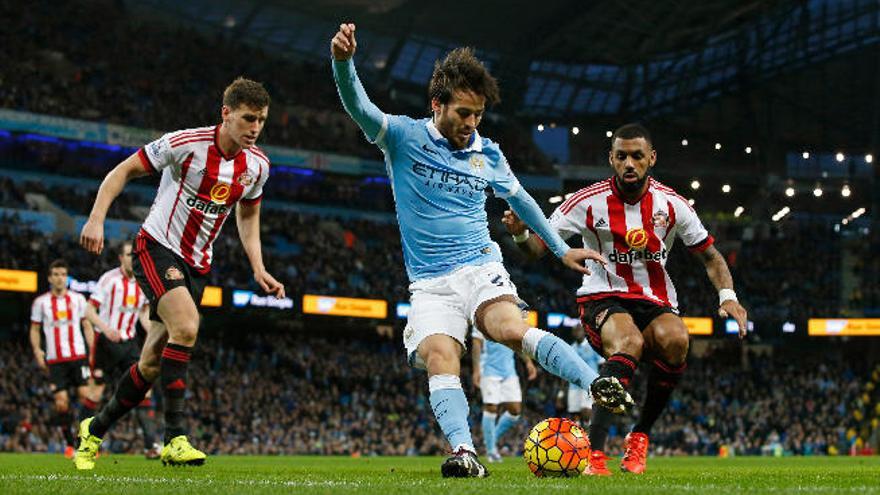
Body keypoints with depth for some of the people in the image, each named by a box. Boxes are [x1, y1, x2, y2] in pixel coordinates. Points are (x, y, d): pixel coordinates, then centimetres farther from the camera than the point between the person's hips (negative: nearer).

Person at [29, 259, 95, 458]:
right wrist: (37, 351, -2)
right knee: (61, 403, -6)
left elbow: (87, 326, 12)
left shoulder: (78, 299, 9)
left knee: (86, 396, -13)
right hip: (55, 359, 0)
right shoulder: (41, 302, 7)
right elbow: (35, 329, 13)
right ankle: (69, 444, 8)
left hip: (78, 356, 0)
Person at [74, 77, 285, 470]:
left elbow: (248, 215, 18)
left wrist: (258, 268, 6)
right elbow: (123, 172, -9)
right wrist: (96, 219, -21)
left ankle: (94, 431, 25)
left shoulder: (257, 165, 1)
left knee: (152, 365, 4)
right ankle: (176, 438, -27)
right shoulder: (186, 143, -17)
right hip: (157, 247, -6)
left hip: (196, 265, 6)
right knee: (186, 326, -30)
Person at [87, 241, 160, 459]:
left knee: (144, 389, -9)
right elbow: (90, 309, -10)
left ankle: (150, 444, -11)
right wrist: (106, 328, -26)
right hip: (106, 342, -4)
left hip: (129, 344, 4)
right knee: (95, 392, -1)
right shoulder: (109, 279, -10)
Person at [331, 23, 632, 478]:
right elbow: (359, 107, -17)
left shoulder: (488, 154, 11)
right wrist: (343, 61, -37)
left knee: (512, 329, -31)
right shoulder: (404, 137, 1)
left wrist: (562, 250, 31)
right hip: (429, 283, 0)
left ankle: (597, 384, -41)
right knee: (440, 359, -27)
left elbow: (520, 200, 28)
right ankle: (464, 452, -39)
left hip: (481, 268, 0)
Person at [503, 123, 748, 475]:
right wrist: (520, 234, -29)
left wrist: (727, 295, -7)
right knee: (628, 341, -38)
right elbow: (539, 247, -5)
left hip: (656, 303, 3)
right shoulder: (589, 202, -6)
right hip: (602, 300, -3)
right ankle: (594, 450, -40)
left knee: (674, 339, -33)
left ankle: (639, 437, -11)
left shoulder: (671, 204, 0)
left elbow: (710, 256, 10)